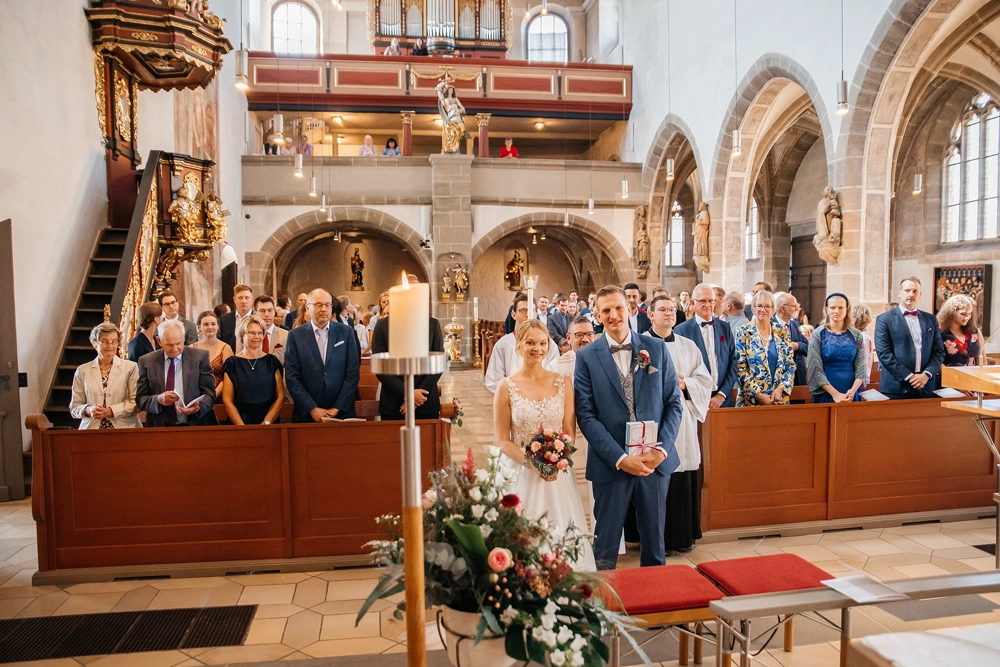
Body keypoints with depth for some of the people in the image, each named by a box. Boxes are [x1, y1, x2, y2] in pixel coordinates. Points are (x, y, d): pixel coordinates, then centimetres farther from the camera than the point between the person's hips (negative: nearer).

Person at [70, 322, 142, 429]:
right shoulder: (82, 371, 13)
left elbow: (136, 402, 1)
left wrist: (110, 411, -9)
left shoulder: (130, 367, 7)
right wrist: (88, 410, -7)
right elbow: (74, 408, 12)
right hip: (91, 429, 2)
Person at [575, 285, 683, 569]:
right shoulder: (586, 357, -4)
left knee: (654, 538, 17)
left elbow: (674, 403, 3)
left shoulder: (656, 348, 2)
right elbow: (586, 415, -8)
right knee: (606, 545, 11)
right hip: (611, 464, -1)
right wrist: (620, 458, -15)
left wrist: (661, 449, -10)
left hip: (656, 460, 2)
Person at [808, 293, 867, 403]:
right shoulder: (818, 334, -4)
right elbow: (815, 368, -9)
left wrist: (852, 391, -14)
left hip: (851, 395, 2)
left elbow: (861, 367, 2)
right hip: (825, 395, -2)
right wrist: (835, 393, -16)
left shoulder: (856, 335, 4)